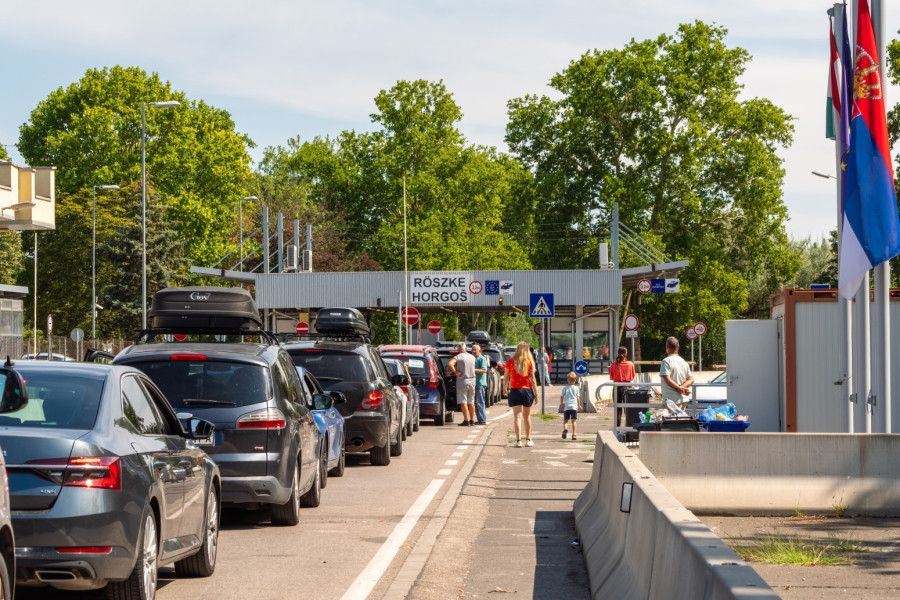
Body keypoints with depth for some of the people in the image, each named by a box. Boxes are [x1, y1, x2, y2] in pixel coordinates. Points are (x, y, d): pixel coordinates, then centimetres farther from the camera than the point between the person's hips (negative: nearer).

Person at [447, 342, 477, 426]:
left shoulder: (458, 357, -9)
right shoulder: (472, 357, 8)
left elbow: (450, 364, -26)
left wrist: (455, 372, -16)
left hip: (462, 381, -5)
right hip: (472, 381, 5)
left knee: (463, 402, -4)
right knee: (471, 402, 13)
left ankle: (466, 420, -10)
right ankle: (472, 420, 16)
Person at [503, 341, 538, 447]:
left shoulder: (510, 361, -3)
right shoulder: (529, 362, -4)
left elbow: (505, 378, 3)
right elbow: (532, 379, -4)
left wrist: (505, 389, 17)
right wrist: (536, 393, 1)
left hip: (514, 390, -1)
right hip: (527, 390, 1)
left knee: (517, 416, -2)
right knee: (527, 416, 15)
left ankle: (518, 440, -12)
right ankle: (528, 440, 24)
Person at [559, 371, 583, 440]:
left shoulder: (565, 388, 3)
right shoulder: (576, 388, 3)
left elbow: (562, 397, 5)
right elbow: (578, 398, 6)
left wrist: (561, 405, 18)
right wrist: (579, 405, 19)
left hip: (566, 407, 0)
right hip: (574, 406, 0)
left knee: (565, 420, 8)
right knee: (574, 421, 2)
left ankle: (565, 429, -22)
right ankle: (573, 435, -3)